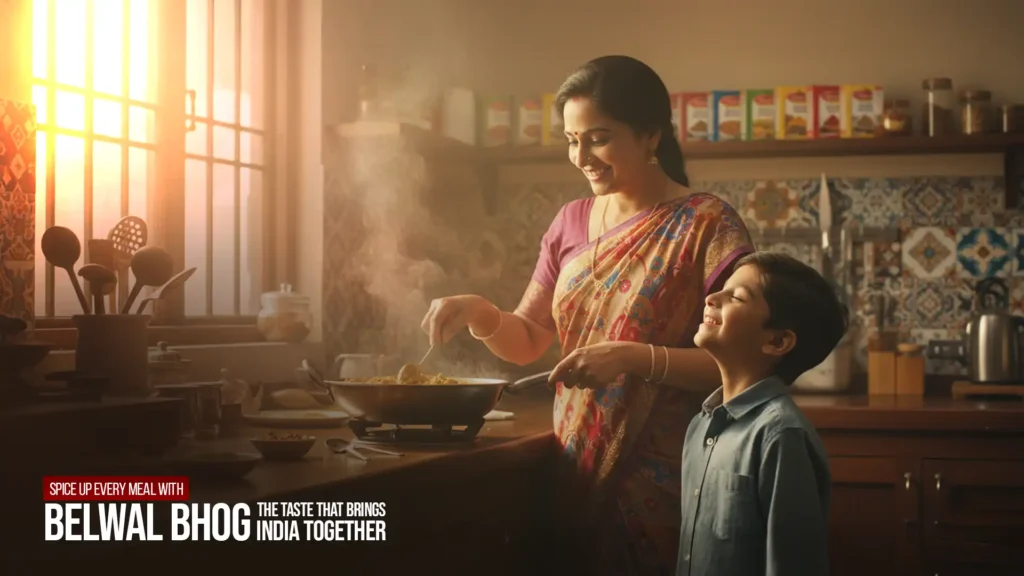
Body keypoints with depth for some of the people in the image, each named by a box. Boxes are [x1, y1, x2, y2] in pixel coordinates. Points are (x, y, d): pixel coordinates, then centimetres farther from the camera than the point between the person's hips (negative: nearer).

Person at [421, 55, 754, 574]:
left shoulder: (707, 225, -10)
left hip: (663, 485, -5)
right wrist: (479, 314, -6)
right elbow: (528, 340, 13)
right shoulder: (571, 223, 9)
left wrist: (637, 358, -26)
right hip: (579, 476, 5)